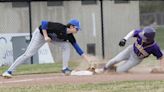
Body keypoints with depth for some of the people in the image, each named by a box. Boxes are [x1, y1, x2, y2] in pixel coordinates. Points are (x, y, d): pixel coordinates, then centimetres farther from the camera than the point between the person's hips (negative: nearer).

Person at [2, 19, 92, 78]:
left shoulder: (70, 37, -15)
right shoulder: (59, 28, -36)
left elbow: (78, 49, -11)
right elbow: (43, 23, -32)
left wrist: (89, 60, -15)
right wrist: (45, 36, -34)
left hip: (51, 36, 6)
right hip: (40, 34, -6)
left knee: (66, 45, -11)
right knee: (28, 54, -14)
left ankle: (65, 68, -6)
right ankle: (9, 71, -12)